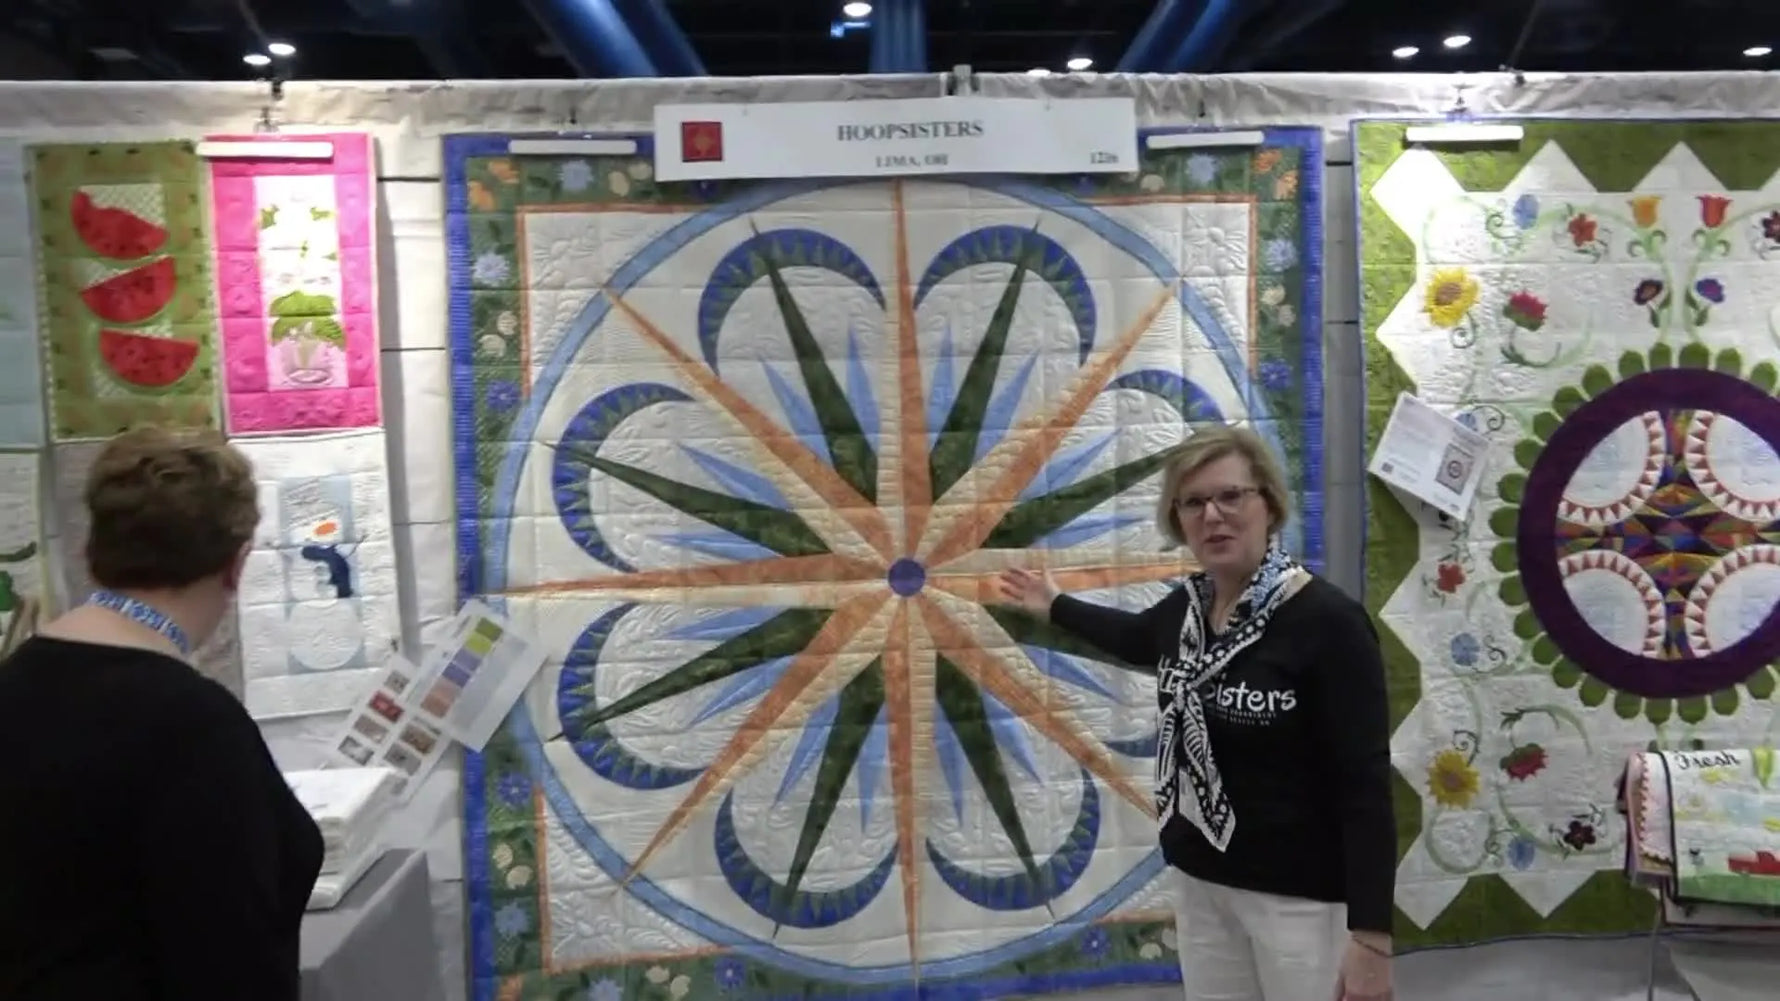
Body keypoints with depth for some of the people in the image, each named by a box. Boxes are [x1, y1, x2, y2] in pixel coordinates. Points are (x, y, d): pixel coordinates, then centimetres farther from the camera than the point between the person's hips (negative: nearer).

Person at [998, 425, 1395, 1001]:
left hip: (1299, 894, -6)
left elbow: (1365, 783, -19)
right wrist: (1055, 606, 39)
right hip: (1199, 880, 6)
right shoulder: (1189, 605, 1)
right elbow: (1139, 638, 26)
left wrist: (1371, 937, -21)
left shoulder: (1327, 621, -18)